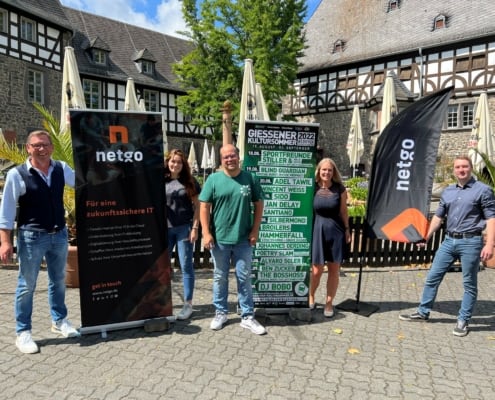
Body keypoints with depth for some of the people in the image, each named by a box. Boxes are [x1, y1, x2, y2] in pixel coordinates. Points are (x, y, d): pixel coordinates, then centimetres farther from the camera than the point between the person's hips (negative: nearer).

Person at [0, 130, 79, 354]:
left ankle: (59, 321, 36)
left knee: (58, 280, 18)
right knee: (26, 285, 7)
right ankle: (22, 332, 23)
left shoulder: (61, 169, 0)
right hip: (31, 236, -4)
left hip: (59, 234, 5)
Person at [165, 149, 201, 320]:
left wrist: (195, 228, -8)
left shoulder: (189, 181, -1)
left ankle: (188, 304, 13)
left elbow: (197, 205, -2)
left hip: (184, 228, -3)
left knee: (186, 266, 3)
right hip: (165, 228, 3)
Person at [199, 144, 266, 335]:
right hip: (219, 239, 0)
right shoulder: (213, 179, -2)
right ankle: (220, 313, 29)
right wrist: (206, 233, -9)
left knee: (244, 278, 9)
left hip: (243, 239, 1)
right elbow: (204, 207, -2)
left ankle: (247, 317, 21)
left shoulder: (249, 178, 1)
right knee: (220, 278, 12)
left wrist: (255, 230, -2)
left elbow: (258, 204, 5)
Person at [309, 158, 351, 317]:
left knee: (334, 269, 8)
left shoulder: (340, 189, -1)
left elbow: (343, 211, 6)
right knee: (317, 270, 3)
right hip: (318, 231, -1)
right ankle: (311, 297, 29)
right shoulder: (313, 188, -3)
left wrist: (347, 229, 6)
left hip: (336, 231, 1)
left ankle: (329, 303, 23)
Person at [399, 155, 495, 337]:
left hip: (470, 242, -5)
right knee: (432, 277, 9)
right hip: (449, 241, 5)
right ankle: (423, 312, 21)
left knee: (469, 284, 6)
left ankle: (463, 321, 19)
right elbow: (438, 216, 17)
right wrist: (426, 236, 12)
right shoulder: (447, 191, 12)